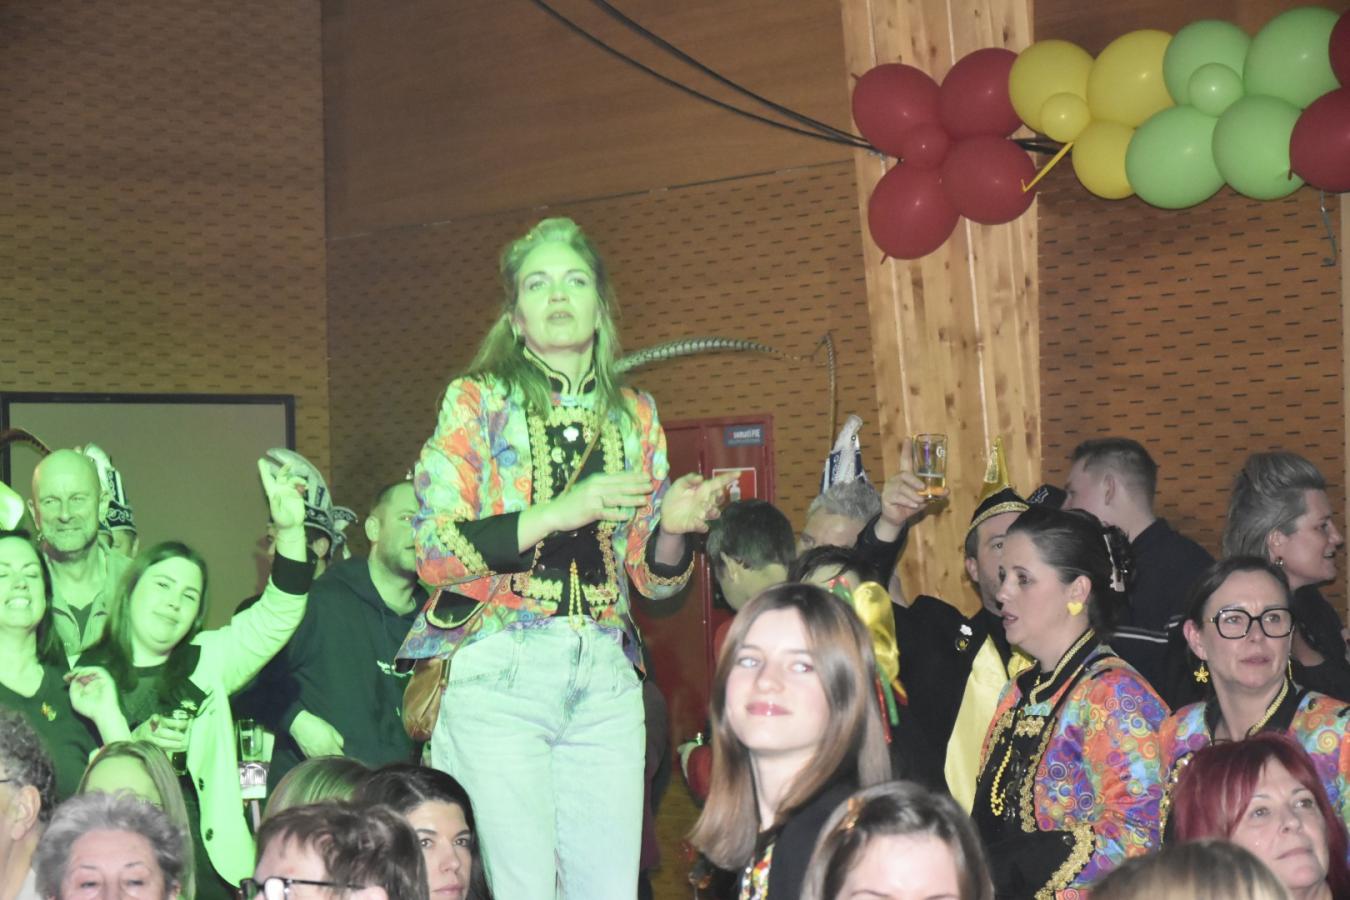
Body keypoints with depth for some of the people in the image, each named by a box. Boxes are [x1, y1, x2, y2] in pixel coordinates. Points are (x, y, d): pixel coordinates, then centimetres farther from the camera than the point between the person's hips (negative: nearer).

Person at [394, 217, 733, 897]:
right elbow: (433, 550, -7)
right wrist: (557, 514, -17)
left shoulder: (636, 414, 14)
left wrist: (674, 528, -5)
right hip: (498, 669, -3)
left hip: (605, 679, 4)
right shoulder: (477, 400, 3)